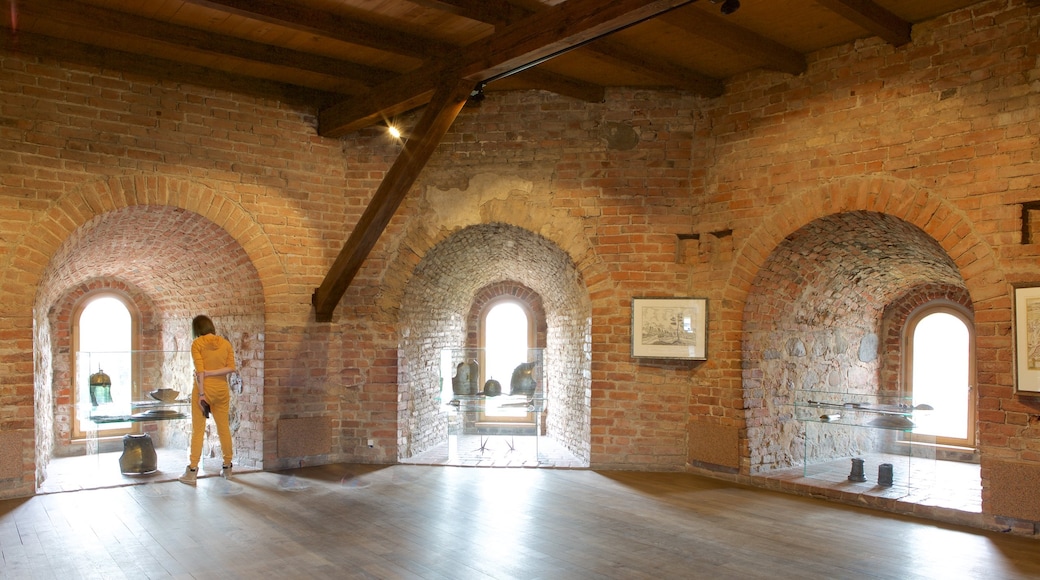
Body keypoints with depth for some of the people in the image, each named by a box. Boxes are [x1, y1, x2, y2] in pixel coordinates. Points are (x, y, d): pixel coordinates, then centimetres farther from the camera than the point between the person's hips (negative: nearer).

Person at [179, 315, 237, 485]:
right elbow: (231, 367, -4)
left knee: (198, 431, 0)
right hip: (222, 389, 4)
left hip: (204, 389, -4)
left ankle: (192, 471, 1)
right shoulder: (225, 343, 5)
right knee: (224, 429, 11)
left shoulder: (197, 343, -6)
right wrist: (211, 373, -7)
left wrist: (201, 394, -14)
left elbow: (200, 370, -13)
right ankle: (227, 468, 19)